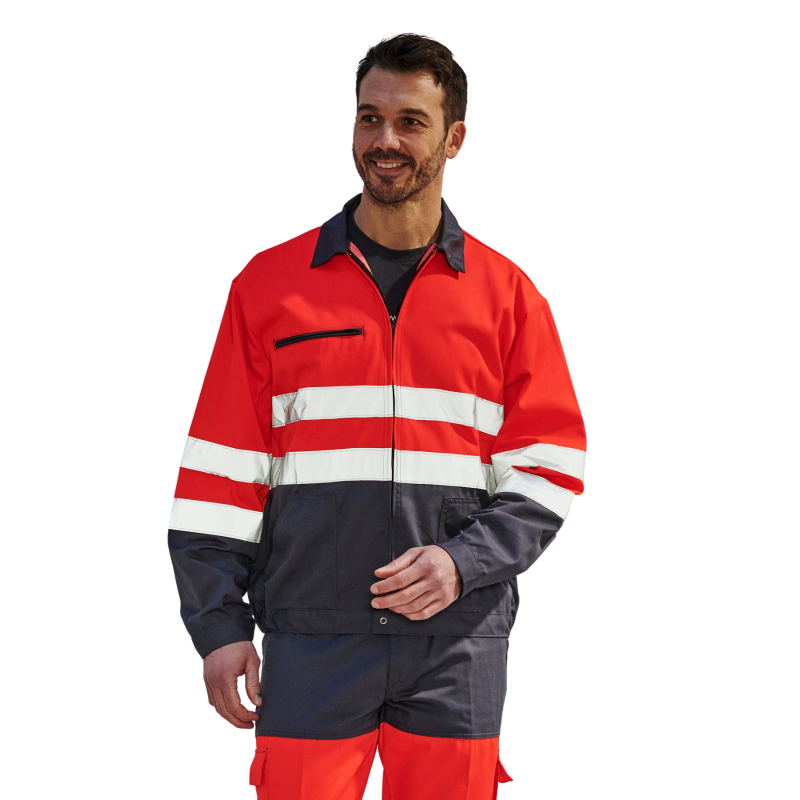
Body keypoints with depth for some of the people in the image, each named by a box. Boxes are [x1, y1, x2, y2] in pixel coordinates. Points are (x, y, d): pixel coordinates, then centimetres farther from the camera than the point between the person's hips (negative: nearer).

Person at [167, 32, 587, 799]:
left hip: (458, 644, 1)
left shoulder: (508, 294, 7)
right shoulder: (268, 283, 7)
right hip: (309, 641, 0)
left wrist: (464, 560, -10)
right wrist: (218, 625, 1)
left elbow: (551, 469, 6)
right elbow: (220, 470, 6)